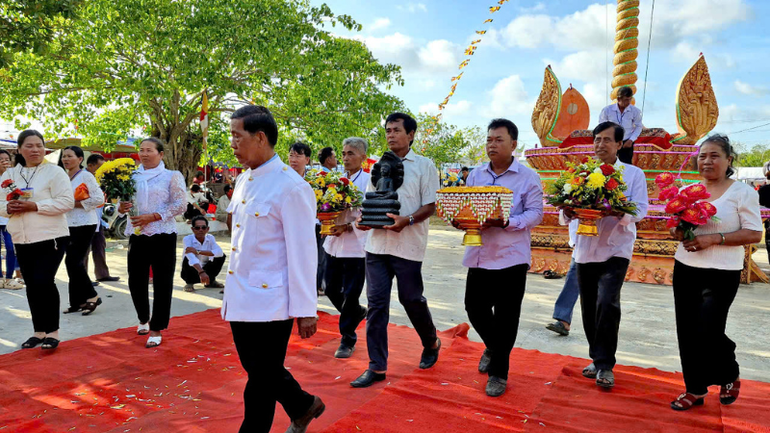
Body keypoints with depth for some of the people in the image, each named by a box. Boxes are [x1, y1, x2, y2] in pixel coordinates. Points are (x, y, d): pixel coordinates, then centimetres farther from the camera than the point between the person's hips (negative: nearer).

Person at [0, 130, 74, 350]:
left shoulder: (54, 172, -5)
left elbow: (66, 202, -14)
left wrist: (34, 206, -20)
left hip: (51, 238, -5)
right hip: (22, 241, 6)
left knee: (43, 282, -12)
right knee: (32, 286, 11)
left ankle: (53, 331, 2)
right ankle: (39, 331, 23)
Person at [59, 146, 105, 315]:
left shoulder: (86, 176, -9)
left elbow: (99, 199, -16)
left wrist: (76, 204, -17)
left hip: (84, 225, -8)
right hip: (69, 225, 8)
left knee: (74, 262, -10)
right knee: (73, 263, 8)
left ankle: (92, 296, 4)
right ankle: (77, 301, 16)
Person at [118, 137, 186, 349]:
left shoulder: (172, 176, -2)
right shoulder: (133, 177, 10)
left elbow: (179, 205, -8)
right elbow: (124, 201, 16)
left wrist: (152, 217, -17)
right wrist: (122, 207, -8)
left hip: (162, 236, -4)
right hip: (137, 235, 4)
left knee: (162, 284, 1)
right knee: (136, 281, 10)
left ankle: (156, 329, 13)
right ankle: (144, 319, 35)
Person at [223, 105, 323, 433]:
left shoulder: (291, 187, -16)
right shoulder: (244, 180, 9)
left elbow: (302, 254, -16)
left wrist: (305, 310, -13)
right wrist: (233, 289, 18)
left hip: (270, 303, -8)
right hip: (240, 300, 8)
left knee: (260, 383, 7)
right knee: (257, 369, 20)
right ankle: (303, 406, 44)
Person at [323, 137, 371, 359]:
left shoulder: (369, 181, -9)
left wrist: (347, 227, -23)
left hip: (356, 246, -6)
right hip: (334, 243, 6)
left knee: (350, 294, 1)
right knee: (331, 289, 13)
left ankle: (347, 340, 18)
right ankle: (358, 312, 41)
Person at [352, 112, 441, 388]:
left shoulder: (424, 166, 0)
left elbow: (430, 206, -5)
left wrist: (407, 221, -23)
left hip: (407, 245, -4)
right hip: (377, 243, 4)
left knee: (411, 299, 8)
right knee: (376, 303, 2)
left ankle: (431, 343, 37)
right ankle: (377, 366, 11)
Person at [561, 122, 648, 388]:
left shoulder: (634, 174, 3)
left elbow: (640, 210, -6)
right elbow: (567, 206, 6)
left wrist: (620, 212, -27)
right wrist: (568, 212, -18)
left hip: (616, 249, -4)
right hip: (586, 249, 4)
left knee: (607, 302, -19)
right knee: (589, 308, 9)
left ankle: (605, 365, -5)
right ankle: (598, 359, 26)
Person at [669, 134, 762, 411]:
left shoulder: (742, 192, -6)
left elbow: (754, 233, -10)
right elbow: (674, 225, 15)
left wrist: (713, 238, -21)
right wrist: (678, 233, -9)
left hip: (721, 274, -5)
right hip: (685, 269, 5)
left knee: (709, 331, -6)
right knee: (687, 332, 7)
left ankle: (730, 377, 26)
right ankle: (695, 389, 23)